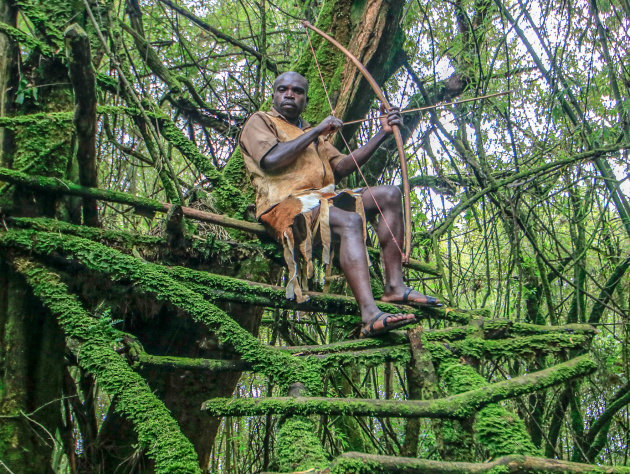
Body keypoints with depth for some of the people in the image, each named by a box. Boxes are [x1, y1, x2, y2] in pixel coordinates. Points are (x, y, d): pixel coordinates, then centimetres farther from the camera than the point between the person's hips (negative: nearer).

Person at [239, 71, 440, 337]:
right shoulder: (259, 122, 10)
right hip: (285, 204, -8)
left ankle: (394, 286, -14)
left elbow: (340, 168, 19)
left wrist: (382, 134, 15)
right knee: (350, 221, -33)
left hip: (322, 201, 8)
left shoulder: (310, 133, 31)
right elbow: (271, 160, -12)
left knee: (389, 195, -5)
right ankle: (370, 316, -49)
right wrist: (316, 131, -4)